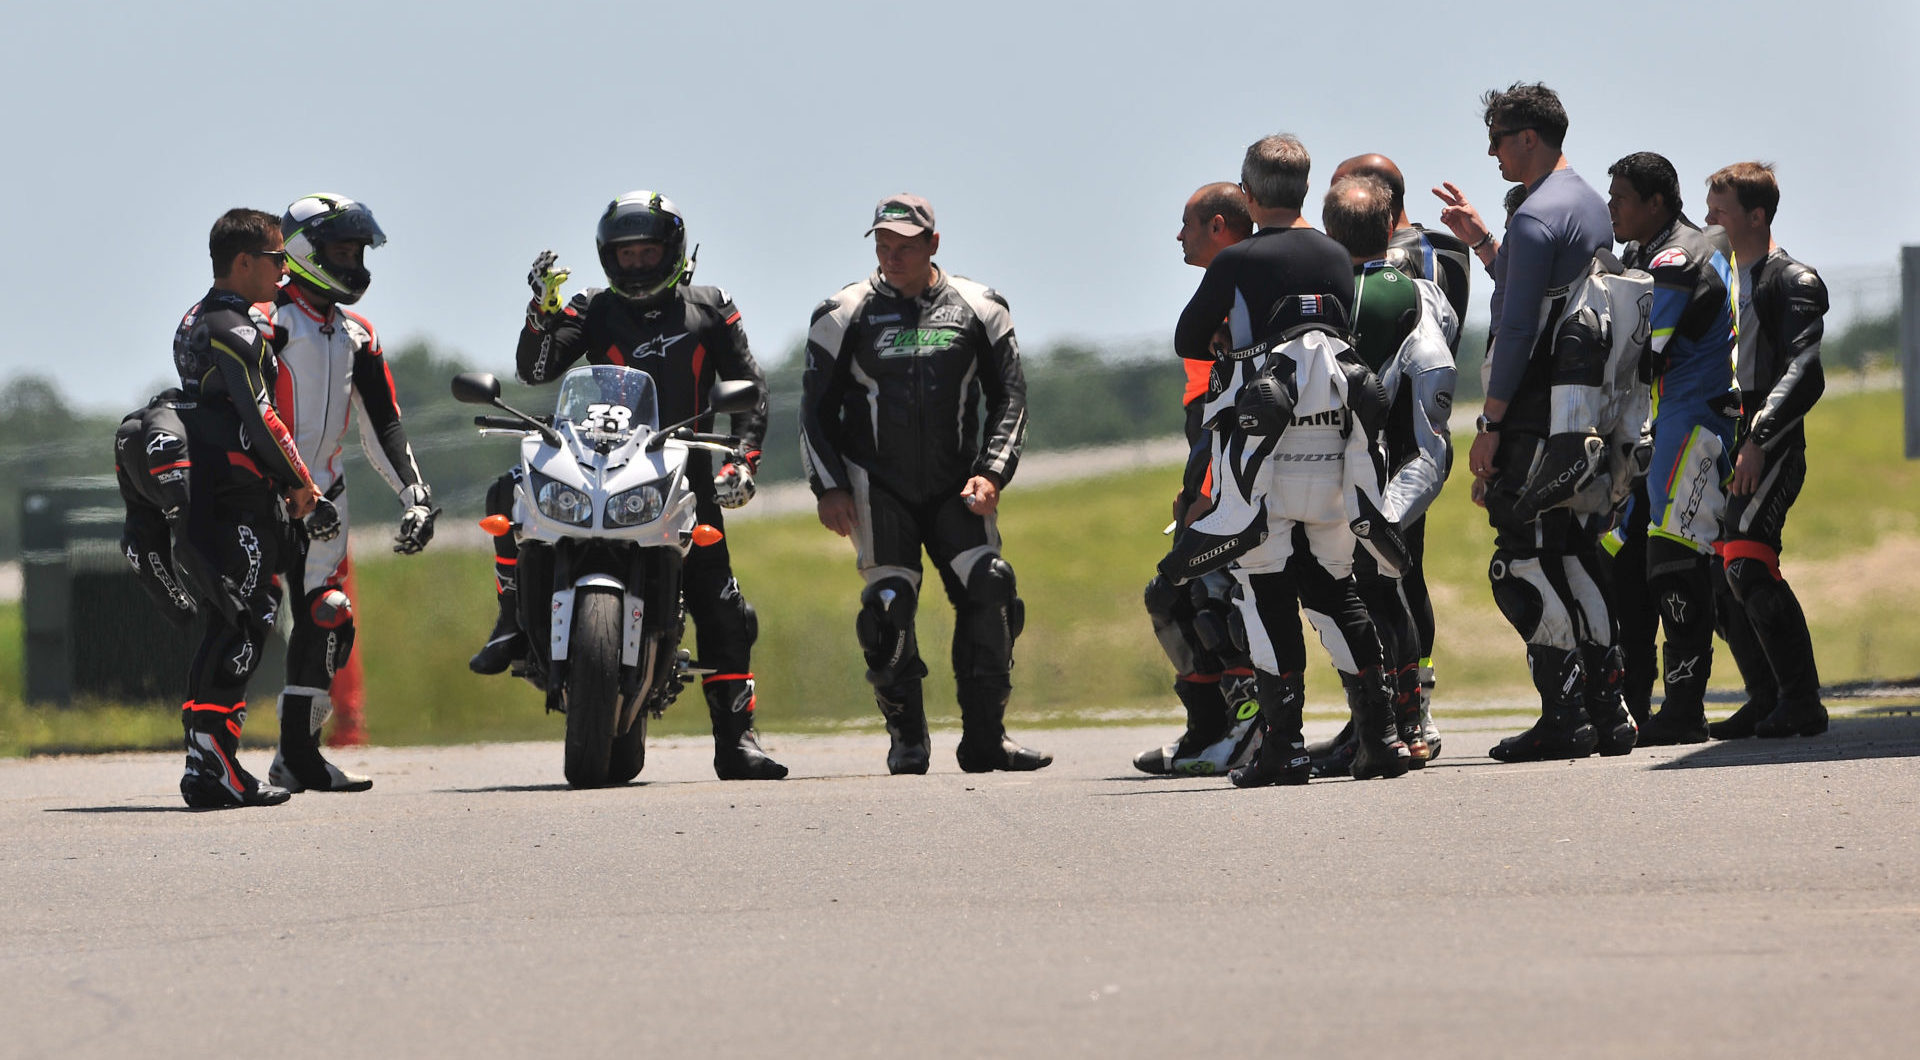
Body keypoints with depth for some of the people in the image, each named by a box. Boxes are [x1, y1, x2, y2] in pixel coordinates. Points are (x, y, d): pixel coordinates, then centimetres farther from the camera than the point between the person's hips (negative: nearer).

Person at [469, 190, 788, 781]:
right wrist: (542, 309, -19)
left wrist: (743, 459, -3)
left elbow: (748, 387, 11)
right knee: (510, 497, -23)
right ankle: (516, 624, -9)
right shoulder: (593, 311, 8)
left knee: (720, 608, -6)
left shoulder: (710, 311, 11)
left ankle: (735, 739, -1)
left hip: (685, 474, 0)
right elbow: (535, 370, -3)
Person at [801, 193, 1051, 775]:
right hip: (878, 485, -1)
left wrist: (991, 474, -4)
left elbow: (1009, 395, 8)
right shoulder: (846, 314, 3)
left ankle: (985, 734, -8)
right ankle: (907, 739, 1)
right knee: (889, 607, -11)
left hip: (956, 486, 1)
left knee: (989, 592, -14)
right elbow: (817, 407, 6)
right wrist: (829, 487, -4)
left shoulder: (978, 310, 5)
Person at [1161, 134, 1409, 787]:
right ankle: (1381, 733, 8)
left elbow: (1186, 341, 6)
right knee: (1334, 586, 13)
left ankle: (1284, 742, -6)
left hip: (1263, 439, -4)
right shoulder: (1337, 260, 8)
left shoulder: (1237, 263, -5)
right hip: (1334, 436, 4)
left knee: (1268, 587, -1)